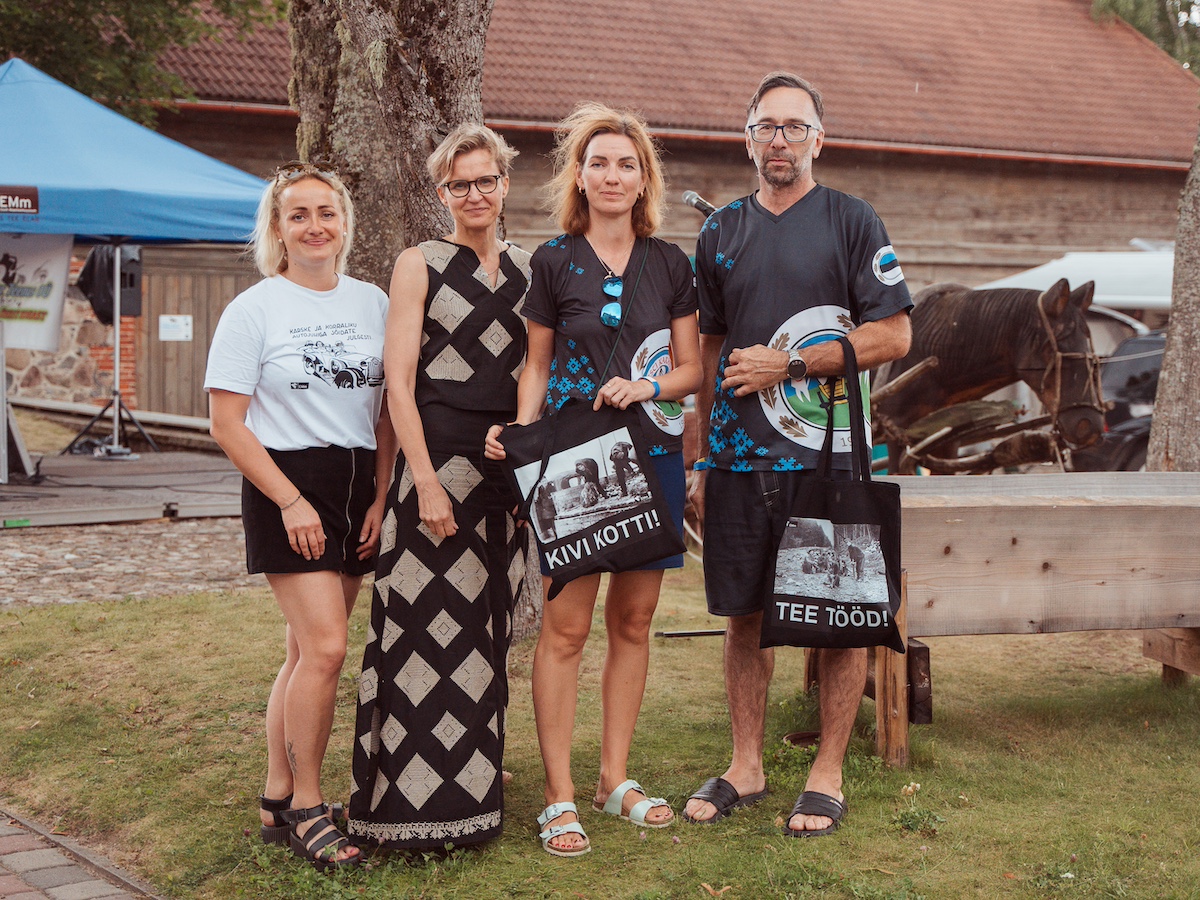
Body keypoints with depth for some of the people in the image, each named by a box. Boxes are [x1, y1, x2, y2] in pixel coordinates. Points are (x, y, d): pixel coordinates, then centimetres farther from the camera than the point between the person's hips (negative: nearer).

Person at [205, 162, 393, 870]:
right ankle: (308, 809, 0)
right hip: (285, 486, -5)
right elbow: (228, 423, -6)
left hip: (358, 486, 5)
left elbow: (388, 408, 11)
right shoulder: (253, 310, -4)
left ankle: (278, 803, 19)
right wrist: (291, 501, -13)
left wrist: (380, 499, 1)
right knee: (326, 645, -14)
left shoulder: (373, 303, 8)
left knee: (309, 649, 9)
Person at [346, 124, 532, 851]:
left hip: (509, 461, 5)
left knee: (485, 629, 10)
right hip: (438, 455, -5)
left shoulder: (528, 270, 13)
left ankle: (472, 784, 20)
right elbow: (398, 381, -7)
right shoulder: (421, 264, -1)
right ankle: (417, 799, 2)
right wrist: (427, 482, -15)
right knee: (430, 629, -6)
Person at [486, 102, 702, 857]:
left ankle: (617, 778, 20)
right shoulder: (554, 262, 2)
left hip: (653, 453, 3)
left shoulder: (670, 264, 8)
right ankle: (560, 796, 1)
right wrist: (520, 430, -9)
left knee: (633, 622, 8)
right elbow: (536, 366, 7)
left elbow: (690, 369, 10)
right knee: (567, 625, -5)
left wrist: (645, 386, -10)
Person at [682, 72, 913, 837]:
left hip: (826, 455, -3)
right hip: (739, 456, 4)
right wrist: (702, 457, 11)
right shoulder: (721, 232, 14)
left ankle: (829, 775, 11)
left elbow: (894, 336, -5)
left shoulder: (852, 222, 1)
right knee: (745, 614, 8)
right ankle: (746, 768, 19)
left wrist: (786, 364, -11)